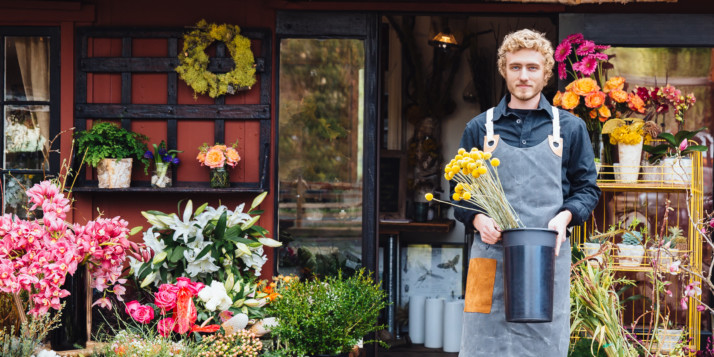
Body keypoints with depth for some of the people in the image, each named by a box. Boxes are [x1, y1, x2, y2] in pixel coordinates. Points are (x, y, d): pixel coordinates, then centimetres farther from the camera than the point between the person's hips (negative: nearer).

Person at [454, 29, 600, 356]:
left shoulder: (570, 128, 11)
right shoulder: (480, 129, 11)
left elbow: (587, 189, 13)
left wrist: (565, 216, -7)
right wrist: (478, 219, -8)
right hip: (491, 256, 0)